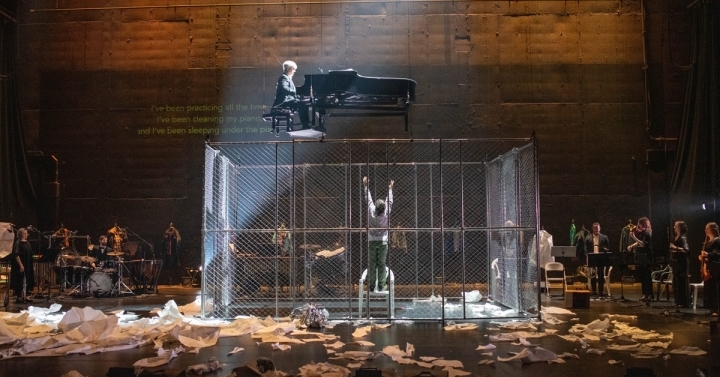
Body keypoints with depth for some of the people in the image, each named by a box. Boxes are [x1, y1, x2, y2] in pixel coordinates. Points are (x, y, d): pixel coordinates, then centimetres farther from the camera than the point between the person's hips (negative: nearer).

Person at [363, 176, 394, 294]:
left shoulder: (371, 211, -12)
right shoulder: (386, 213, -11)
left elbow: (368, 199, 0)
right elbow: (389, 201, 3)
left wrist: (365, 186, 11)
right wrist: (390, 188, 16)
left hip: (372, 242, 0)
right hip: (383, 242, 0)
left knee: (371, 264, 4)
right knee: (381, 264, 1)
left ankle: (371, 285, 4)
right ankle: (381, 287, 0)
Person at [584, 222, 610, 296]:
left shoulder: (604, 237, 5)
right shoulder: (588, 238, 6)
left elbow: (608, 249, 5)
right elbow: (586, 249, 4)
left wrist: (604, 249, -16)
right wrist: (588, 257, -9)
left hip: (601, 259, -1)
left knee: (601, 276, 0)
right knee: (592, 276, 5)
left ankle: (601, 291, 5)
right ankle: (594, 291, 11)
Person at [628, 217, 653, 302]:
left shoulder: (647, 233, -13)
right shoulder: (641, 232, 13)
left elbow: (643, 244, -24)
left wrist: (634, 238, -32)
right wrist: (631, 246, 8)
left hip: (646, 257, -9)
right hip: (641, 257, 9)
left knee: (647, 276, -6)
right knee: (641, 276, 11)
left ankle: (649, 295, -1)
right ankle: (645, 294, 17)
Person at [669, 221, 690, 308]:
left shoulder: (683, 238, -14)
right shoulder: (676, 237, 12)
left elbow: (686, 249, -26)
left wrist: (676, 248, -28)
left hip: (681, 262, -9)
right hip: (676, 262, 9)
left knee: (682, 282, -5)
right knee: (676, 282, 12)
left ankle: (684, 302, 0)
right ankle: (678, 301, 19)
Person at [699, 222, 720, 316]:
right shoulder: (707, 242, 19)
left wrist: (708, 255, -27)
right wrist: (701, 256, 5)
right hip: (707, 267, 8)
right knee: (708, 288, 7)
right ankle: (712, 309, 11)